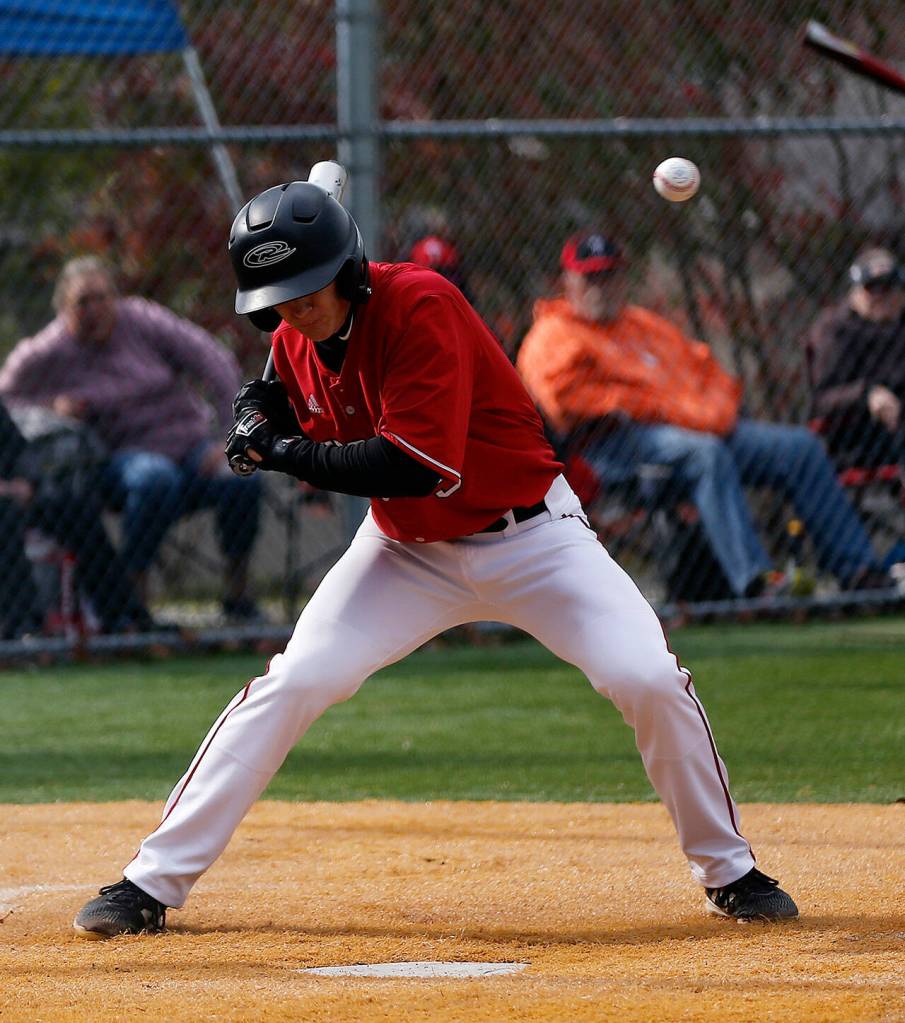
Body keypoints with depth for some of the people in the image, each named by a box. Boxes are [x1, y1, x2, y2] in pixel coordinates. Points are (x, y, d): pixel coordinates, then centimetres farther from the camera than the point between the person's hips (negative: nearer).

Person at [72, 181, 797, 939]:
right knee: (291, 684, -12)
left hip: (530, 535, -4)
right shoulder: (295, 343, -5)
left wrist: (290, 454, -27)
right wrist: (273, 428, -12)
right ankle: (152, 884, -7)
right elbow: (337, 458, 7)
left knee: (650, 682, -19)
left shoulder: (420, 306, -26)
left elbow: (417, 466, -32)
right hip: (409, 550, 4)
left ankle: (729, 871, 4)